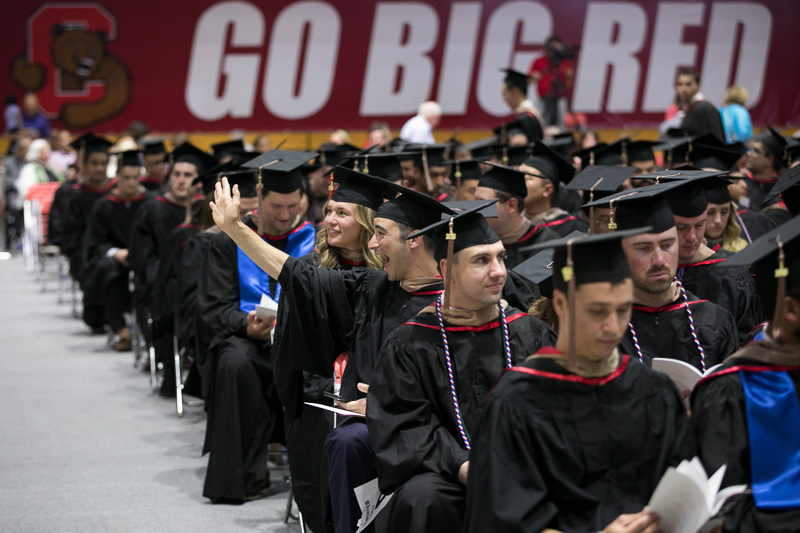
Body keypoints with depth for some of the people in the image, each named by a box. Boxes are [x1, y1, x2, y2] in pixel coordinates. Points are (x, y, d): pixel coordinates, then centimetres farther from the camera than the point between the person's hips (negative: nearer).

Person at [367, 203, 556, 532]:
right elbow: (404, 426, -4)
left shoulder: (531, 334, 12)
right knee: (422, 499, -34)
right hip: (444, 477, -1)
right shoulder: (411, 345, 4)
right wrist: (461, 465, -19)